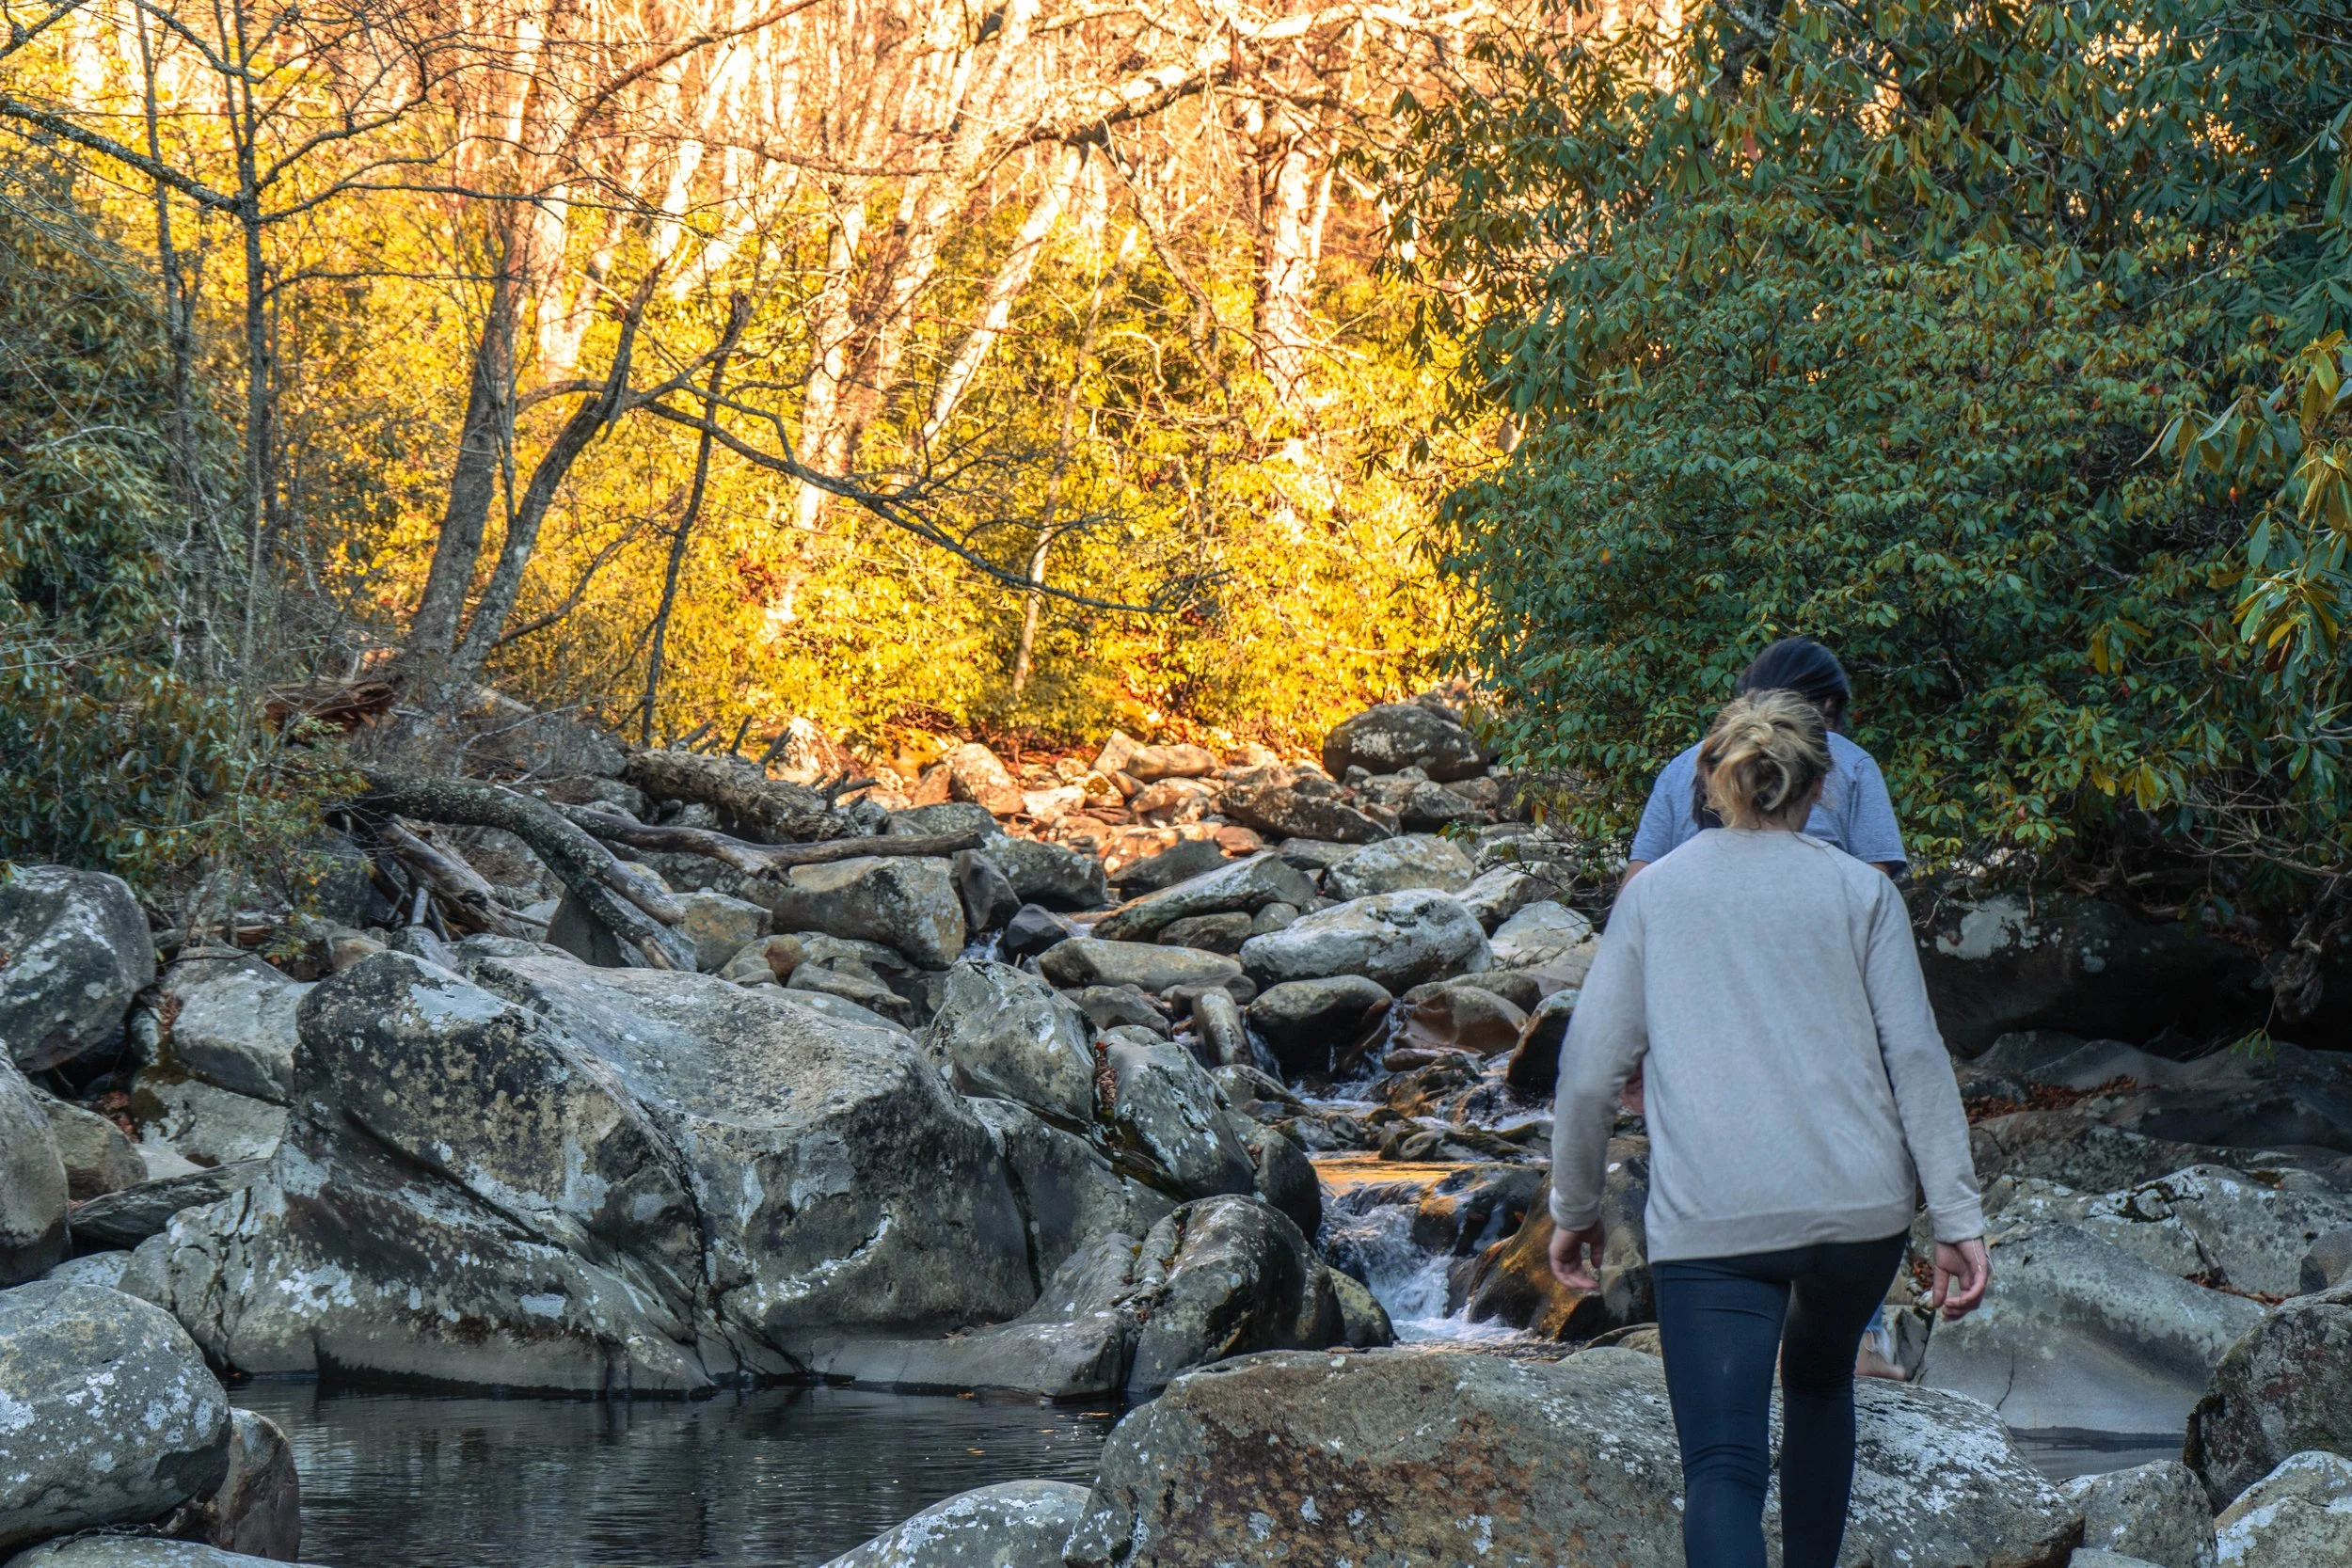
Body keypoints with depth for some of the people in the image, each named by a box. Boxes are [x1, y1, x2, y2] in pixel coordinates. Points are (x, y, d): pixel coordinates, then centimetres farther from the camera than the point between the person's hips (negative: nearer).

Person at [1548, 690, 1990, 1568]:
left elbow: (1591, 1069, 5)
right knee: (1820, 1380, 30)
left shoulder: (1652, 894, 9)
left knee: (1722, 1470, -8)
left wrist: (1574, 1209, 16)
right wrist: (1957, 1215, 0)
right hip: (1858, 1206, 2)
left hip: (1708, 1223, -2)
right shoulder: (1861, 892, 8)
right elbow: (1915, 1054, 0)